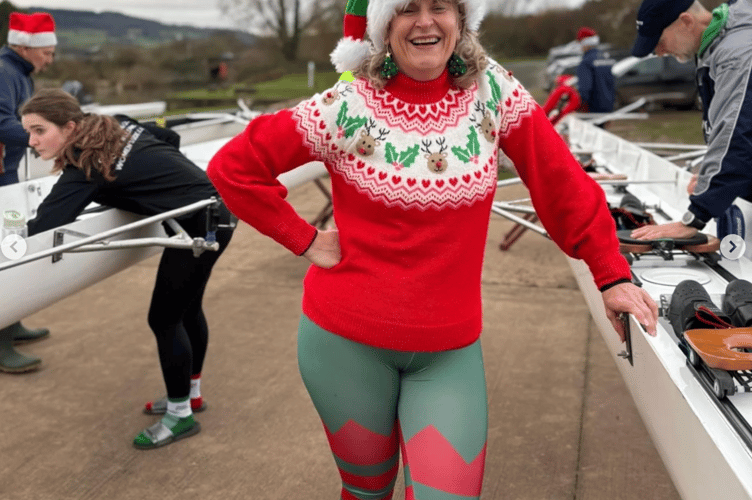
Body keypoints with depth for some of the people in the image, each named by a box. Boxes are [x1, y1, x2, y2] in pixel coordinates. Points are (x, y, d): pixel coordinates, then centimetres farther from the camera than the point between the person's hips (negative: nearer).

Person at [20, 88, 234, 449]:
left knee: (164, 319, 0)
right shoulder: (116, 126, 5)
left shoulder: (85, 168, -18)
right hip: (215, 206, 10)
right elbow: (170, 138, 19)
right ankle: (191, 393, 38)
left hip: (201, 224, -10)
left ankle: (181, 415, 15)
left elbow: (42, 227, -24)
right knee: (186, 308, 21)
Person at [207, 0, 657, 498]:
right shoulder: (347, 108, -11)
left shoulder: (494, 91, -5)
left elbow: (562, 181, -1)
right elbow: (232, 167, -6)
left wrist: (612, 273, -3)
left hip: (450, 349, 1)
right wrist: (305, 239, -8)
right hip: (346, 341, -1)